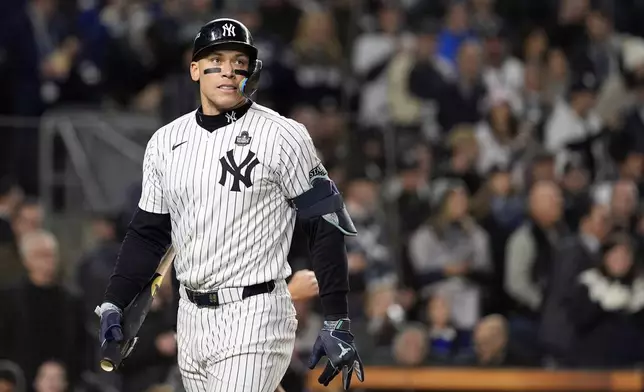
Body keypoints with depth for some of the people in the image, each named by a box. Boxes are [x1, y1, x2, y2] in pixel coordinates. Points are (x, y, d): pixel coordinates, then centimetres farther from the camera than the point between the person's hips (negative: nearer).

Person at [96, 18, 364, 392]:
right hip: (191, 317, 6)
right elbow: (149, 231, 17)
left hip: (254, 318, -6)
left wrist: (338, 324, -11)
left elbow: (327, 228, -7)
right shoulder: (166, 142, 9)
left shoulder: (282, 137, -7)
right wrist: (114, 303, 6)